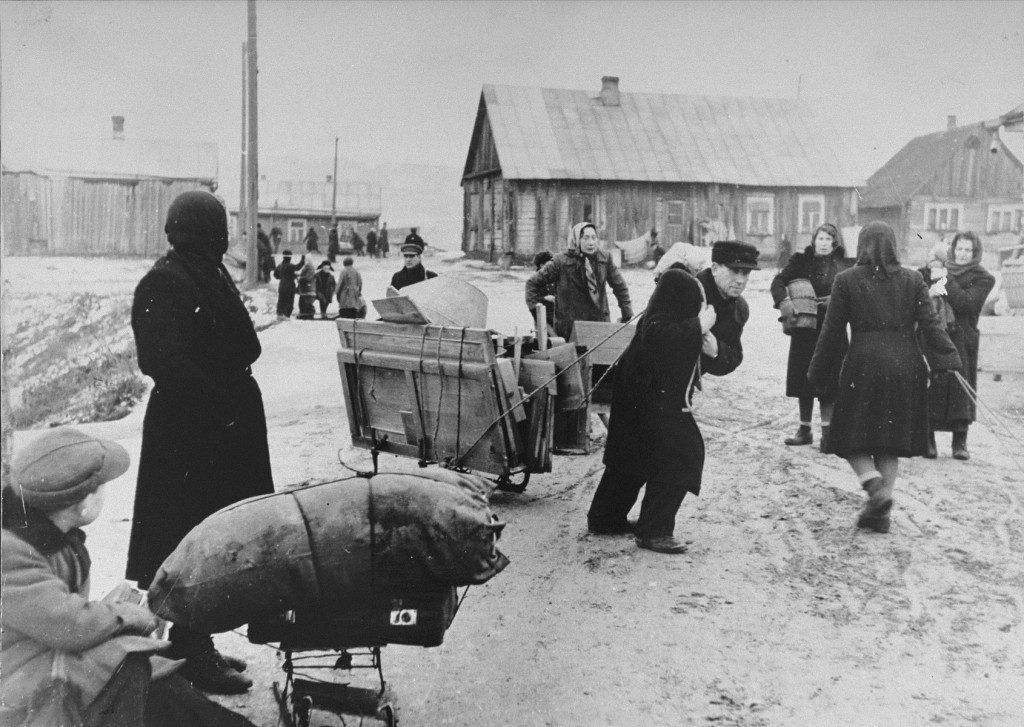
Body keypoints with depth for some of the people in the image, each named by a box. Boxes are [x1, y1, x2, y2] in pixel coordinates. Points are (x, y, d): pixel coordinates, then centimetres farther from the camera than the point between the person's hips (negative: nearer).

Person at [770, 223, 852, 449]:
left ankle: (827, 431, 9)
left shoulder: (844, 266, 1)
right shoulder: (801, 261, 4)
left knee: (827, 380, -2)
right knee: (803, 378, 8)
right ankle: (804, 429, 21)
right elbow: (779, 281, -7)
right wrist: (782, 301, -25)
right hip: (803, 328, 2)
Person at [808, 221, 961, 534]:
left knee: (852, 437, 8)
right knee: (890, 441, 12)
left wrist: (818, 375, 7)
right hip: (905, 367, 3)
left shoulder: (846, 280, -1)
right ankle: (880, 512, 14)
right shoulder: (913, 280, 5)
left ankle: (875, 485, -17)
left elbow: (831, 332, -1)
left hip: (863, 367, -3)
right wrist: (949, 361, -3)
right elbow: (930, 325, -3)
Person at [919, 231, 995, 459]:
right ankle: (928, 440, 4)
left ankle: (960, 442, 8)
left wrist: (946, 281, -10)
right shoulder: (937, 270, 13)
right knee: (930, 387, -3)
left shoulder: (982, 279, 5)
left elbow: (966, 302, -11)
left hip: (961, 340, -1)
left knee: (961, 389, -1)